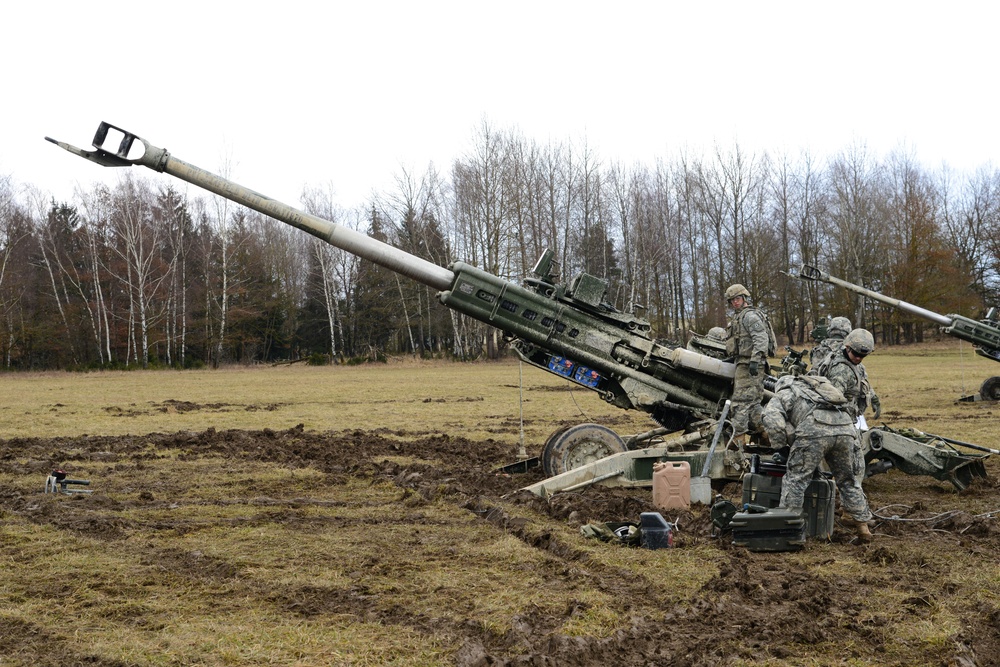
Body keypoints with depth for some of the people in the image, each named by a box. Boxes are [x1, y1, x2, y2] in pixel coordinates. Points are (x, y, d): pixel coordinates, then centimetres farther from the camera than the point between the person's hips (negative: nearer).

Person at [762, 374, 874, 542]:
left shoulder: (780, 396, 24)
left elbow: (773, 420, 3)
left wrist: (781, 447, 14)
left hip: (814, 428, -5)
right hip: (846, 426, 5)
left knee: (795, 478, 4)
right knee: (848, 479, 20)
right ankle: (862, 525, 25)